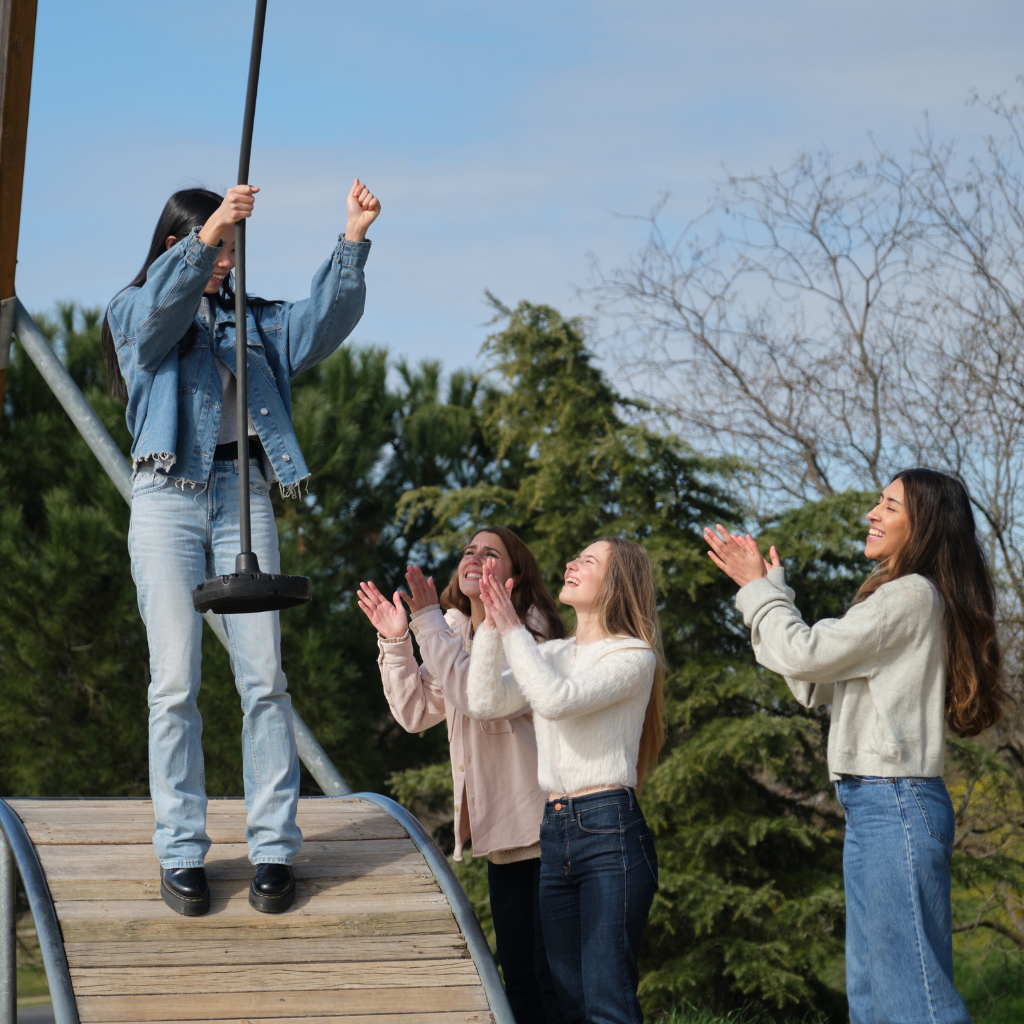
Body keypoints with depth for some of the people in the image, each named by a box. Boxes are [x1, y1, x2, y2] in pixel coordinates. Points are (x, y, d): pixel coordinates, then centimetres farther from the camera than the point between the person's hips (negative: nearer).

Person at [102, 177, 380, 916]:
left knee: (264, 675, -5)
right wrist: (205, 234, -32)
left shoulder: (250, 320, 18)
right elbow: (162, 306, -15)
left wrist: (354, 241, -13)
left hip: (242, 490, 3)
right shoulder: (132, 313, 9)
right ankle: (181, 853, 0)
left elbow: (322, 323, 1)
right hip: (167, 495, -3)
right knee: (176, 680, -5)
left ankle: (274, 848, -1)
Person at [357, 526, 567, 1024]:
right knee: (517, 978, 12)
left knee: (553, 978, -8)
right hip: (501, 833, 8)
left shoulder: (528, 630, -10)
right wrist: (395, 641, 6)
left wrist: (428, 622, -22)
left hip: (544, 828, -8)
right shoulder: (455, 631, 15)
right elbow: (416, 712, 17)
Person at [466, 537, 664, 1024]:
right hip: (554, 831, 7)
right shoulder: (552, 653, 18)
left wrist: (513, 628, -9)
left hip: (611, 830, -7)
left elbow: (557, 699, -17)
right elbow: (485, 702, 7)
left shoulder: (633, 655, -3)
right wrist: (491, 624, 0)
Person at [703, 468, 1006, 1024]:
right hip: (872, 805, 10)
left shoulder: (913, 595, -10)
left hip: (895, 805, -10)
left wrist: (760, 587, 3)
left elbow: (804, 654, -13)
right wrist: (763, 589, 20)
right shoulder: (898, 596, 21)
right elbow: (816, 686, 21)